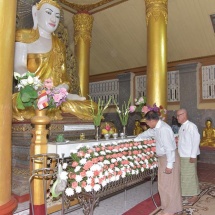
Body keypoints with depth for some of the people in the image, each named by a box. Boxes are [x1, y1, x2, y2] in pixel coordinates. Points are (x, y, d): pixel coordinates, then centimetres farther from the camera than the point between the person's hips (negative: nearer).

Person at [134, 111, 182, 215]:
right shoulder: (156, 128, 5)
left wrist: (169, 164, -25)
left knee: (170, 184, 1)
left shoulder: (164, 129, -26)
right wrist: (135, 139, 37)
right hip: (162, 158, 10)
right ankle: (166, 206, 29)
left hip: (169, 158, -10)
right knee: (163, 184, 16)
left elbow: (169, 148, -27)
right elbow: (147, 133, 25)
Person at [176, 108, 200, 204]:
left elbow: (196, 140, -17)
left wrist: (193, 156, -18)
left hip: (189, 156, -8)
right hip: (182, 156, 8)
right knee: (183, 175, 16)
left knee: (191, 175, 3)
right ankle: (185, 192, 31)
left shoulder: (191, 126, -14)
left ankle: (194, 195, 18)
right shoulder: (182, 127, 10)